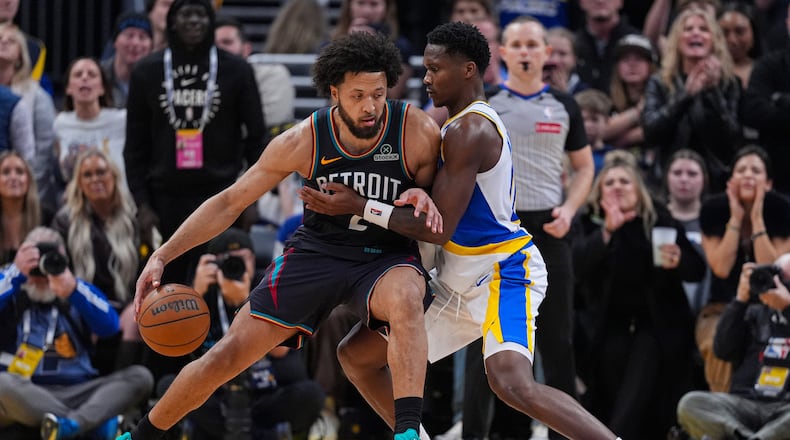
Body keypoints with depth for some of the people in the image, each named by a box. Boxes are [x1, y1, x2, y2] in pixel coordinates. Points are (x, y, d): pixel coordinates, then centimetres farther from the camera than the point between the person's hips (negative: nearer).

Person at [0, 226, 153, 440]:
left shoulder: (77, 291, 18)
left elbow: (110, 326, 0)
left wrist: (73, 289, -16)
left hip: (77, 393, 3)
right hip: (26, 396, -3)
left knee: (140, 376, -18)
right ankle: (96, 422, -35)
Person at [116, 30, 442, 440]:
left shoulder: (418, 130, -18)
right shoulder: (305, 140, -16)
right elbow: (230, 202, -5)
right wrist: (162, 255, -11)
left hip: (386, 258, -1)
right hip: (316, 252, 1)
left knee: (406, 296, -40)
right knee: (226, 357, -3)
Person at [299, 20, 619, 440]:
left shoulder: (469, 130, -20)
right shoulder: (463, 123, 12)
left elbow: (438, 228, -22)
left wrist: (358, 206, -20)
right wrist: (419, 195, -2)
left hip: (503, 271, -10)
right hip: (457, 278, 10)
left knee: (512, 383, -34)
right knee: (355, 355, 12)